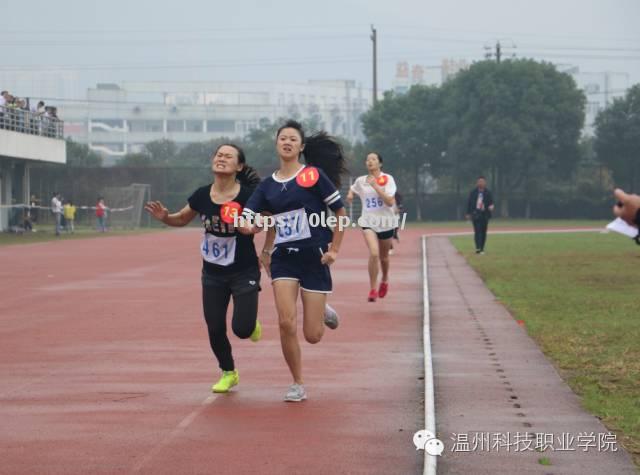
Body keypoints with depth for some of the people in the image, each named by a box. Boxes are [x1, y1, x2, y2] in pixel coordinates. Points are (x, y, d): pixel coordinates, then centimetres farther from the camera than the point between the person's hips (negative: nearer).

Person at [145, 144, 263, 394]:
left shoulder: (248, 196, -17)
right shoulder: (202, 195, -5)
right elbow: (182, 218, 12)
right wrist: (164, 217, -8)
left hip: (244, 272, -4)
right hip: (213, 273, 4)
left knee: (242, 329, -12)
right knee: (215, 329, 5)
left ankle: (251, 323, 27)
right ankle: (228, 373, 30)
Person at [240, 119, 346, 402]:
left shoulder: (314, 175, -5)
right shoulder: (267, 185, 7)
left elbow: (341, 212, -1)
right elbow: (245, 221, 4)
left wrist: (334, 250, -4)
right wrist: (249, 226, -17)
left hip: (314, 258, -3)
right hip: (283, 258, 3)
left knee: (312, 336, -2)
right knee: (286, 323, -14)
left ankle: (323, 313, 36)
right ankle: (297, 385, 5)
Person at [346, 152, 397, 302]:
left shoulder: (388, 179, -6)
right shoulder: (360, 181, 3)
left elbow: (390, 202, -17)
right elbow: (352, 189, 27)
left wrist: (376, 186, -22)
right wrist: (350, 194, 3)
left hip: (386, 222, 0)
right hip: (368, 222, 0)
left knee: (383, 257, 15)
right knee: (374, 253, -22)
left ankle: (384, 280, 47)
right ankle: (373, 289, -12)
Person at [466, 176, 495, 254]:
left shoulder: (488, 193, 6)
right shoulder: (473, 192, 4)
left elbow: (491, 202, 7)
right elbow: (469, 202, 6)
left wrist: (491, 206, -17)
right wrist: (468, 213, 1)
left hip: (485, 214, 2)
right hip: (476, 214, -2)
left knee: (483, 232, 5)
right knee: (477, 231, -12)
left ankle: (482, 249, 12)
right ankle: (478, 248, -20)